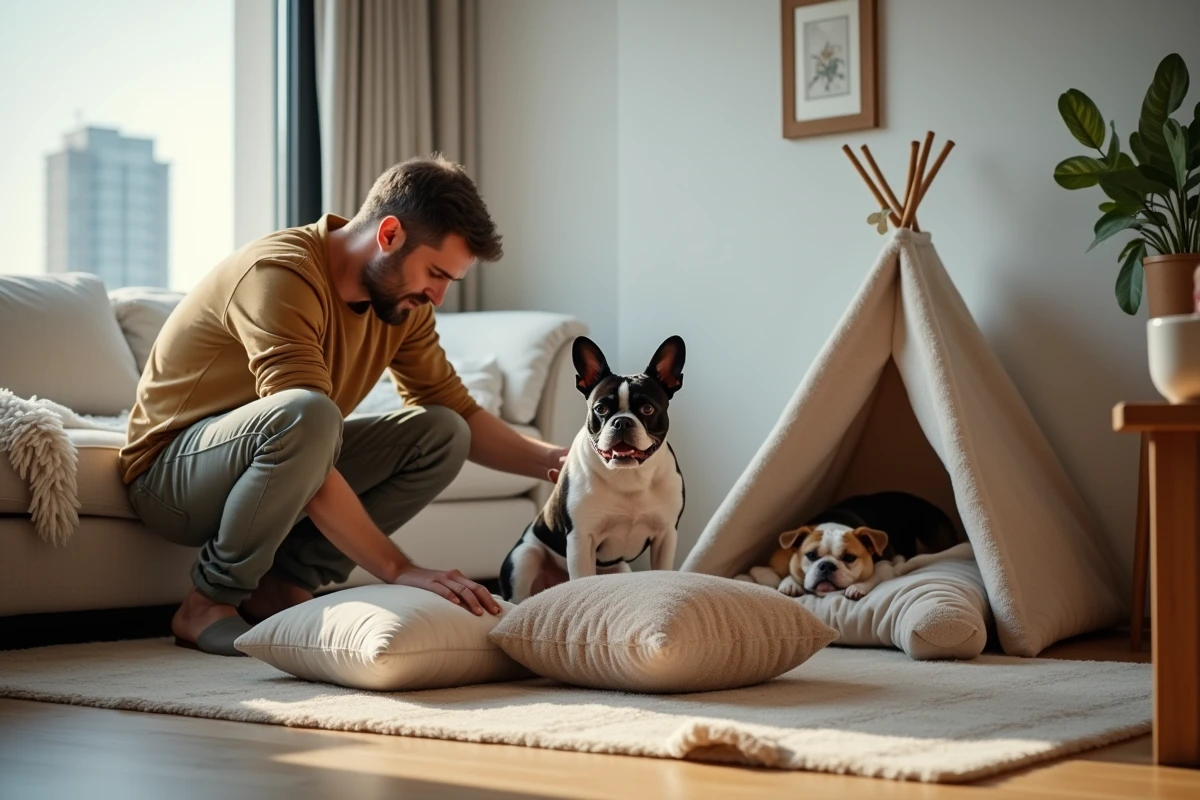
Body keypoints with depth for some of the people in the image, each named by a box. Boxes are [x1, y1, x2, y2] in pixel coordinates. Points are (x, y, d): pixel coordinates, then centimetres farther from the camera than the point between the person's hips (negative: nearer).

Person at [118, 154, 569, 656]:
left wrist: (549, 461, -12)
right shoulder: (280, 275, -27)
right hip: (171, 471, -8)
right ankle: (208, 604, -17)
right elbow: (308, 421, -36)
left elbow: (461, 413, 7)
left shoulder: (401, 298, -1)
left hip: (286, 475, 8)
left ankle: (281, 587, -7)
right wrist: (398, 570, -39)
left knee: (443, 435, -6)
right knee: (306, 417, -38)